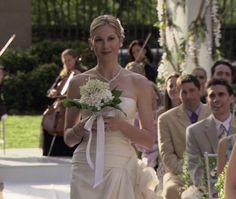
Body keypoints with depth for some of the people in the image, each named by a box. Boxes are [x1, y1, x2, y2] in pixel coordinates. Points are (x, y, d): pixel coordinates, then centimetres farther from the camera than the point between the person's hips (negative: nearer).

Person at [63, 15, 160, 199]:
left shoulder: (138, 83, 4)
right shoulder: (79, 83, 7)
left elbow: (149, 140, 3)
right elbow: (68, 138, 13)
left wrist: (121, 125, -13)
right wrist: (80, 128, -8)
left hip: (121, 169, -1)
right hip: (86, 169, 1)